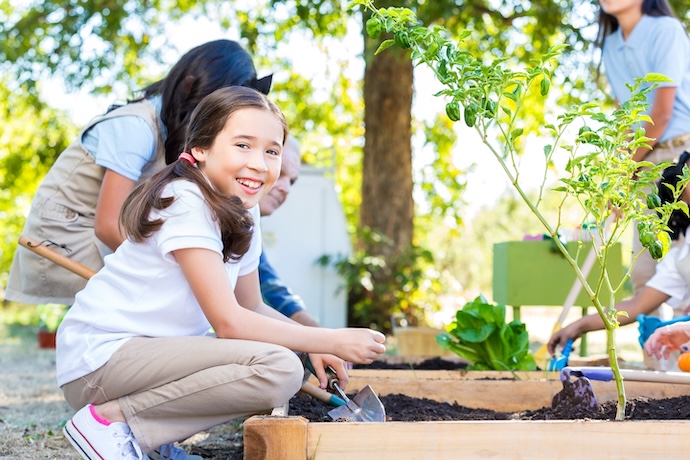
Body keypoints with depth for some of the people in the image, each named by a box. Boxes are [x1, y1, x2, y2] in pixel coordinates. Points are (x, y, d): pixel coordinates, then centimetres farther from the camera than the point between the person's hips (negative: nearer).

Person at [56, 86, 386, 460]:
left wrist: (313, 346, -2)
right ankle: (111, 418, -13)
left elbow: (252, 307, 16)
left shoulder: (242, 212, 9)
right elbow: (229, 322, -22)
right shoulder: (186, 204, -18)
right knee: (279, 368, -23)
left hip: (152, 351, 10)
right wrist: (332, 341, -18)